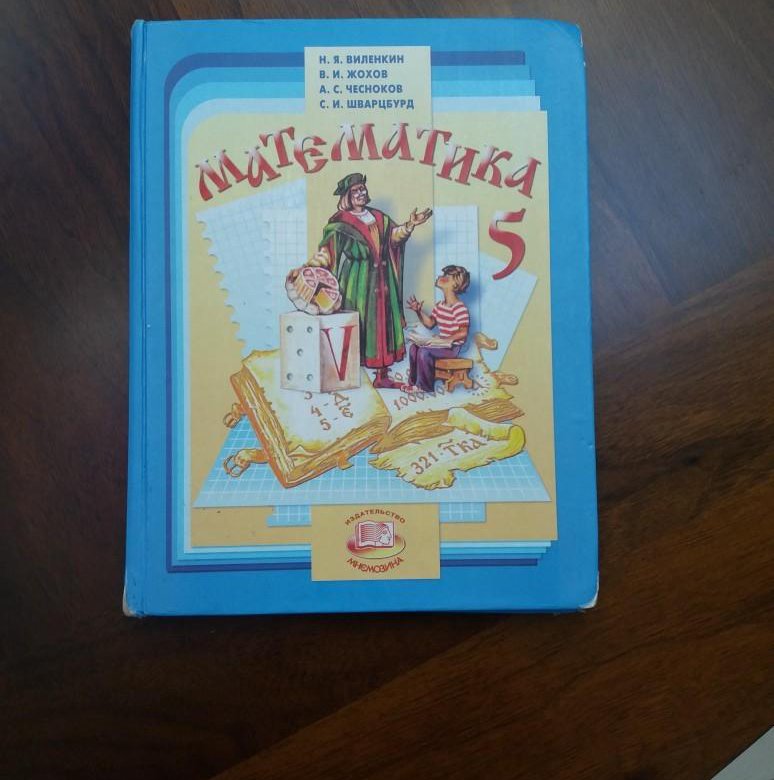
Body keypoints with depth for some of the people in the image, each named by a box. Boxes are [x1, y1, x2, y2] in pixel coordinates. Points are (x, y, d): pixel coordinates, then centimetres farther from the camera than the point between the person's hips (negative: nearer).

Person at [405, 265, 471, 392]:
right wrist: (419, 311, 3)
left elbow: (463, 333, -24)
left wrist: (445, 340, -28)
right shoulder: (439, 306, 7)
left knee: (424, 351, -25)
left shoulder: (460, 308, -21)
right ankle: (413, 381, 5)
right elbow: (430, 323, 17)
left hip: (453, 347, -9)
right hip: (442, 344, 9)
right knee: (414, 347, -2)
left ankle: (424, 386, -8)